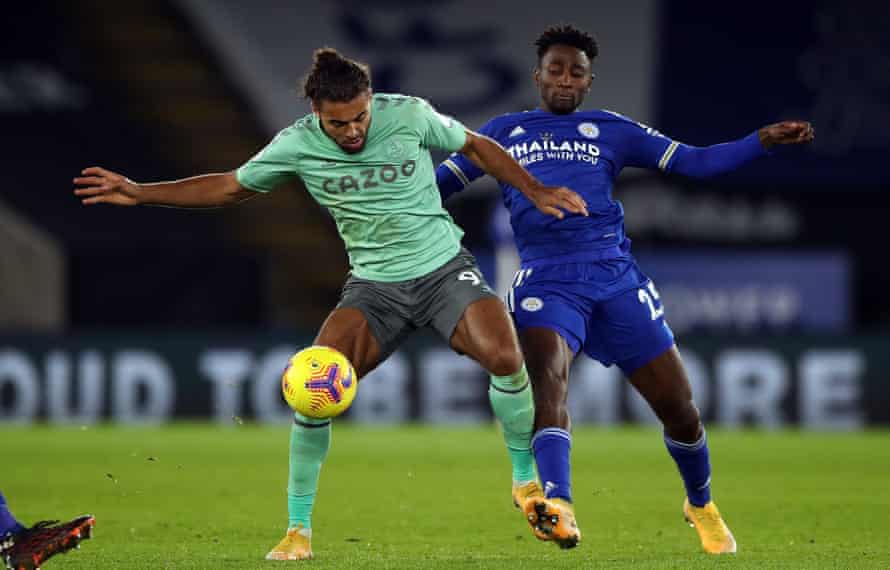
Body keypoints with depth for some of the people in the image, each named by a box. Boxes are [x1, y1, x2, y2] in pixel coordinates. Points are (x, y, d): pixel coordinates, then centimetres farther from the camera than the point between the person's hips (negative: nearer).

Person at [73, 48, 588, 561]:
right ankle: (298, 528, -6)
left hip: (445, 267, -1)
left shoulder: (408, 115, -11)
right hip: (375, 286, 1)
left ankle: (526, 480, 1)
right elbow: (229, 187, 6)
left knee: (504, 355, -25)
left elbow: (477, 148, 7)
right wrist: (139, 194, 0)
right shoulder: (297, 145, -9)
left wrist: (536, 191, 3)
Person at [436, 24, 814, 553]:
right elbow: (438, 182, 18)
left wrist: (763, 141, 1)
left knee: (678, 405, 3)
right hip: (546, 281, -1)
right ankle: (558, 508, -47)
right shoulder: (504, 131, 17)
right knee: (547, 379, -30)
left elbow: (695, 162, 12)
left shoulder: (611, 129, 15)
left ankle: (702, 505, 30)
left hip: (616, 276, 1)